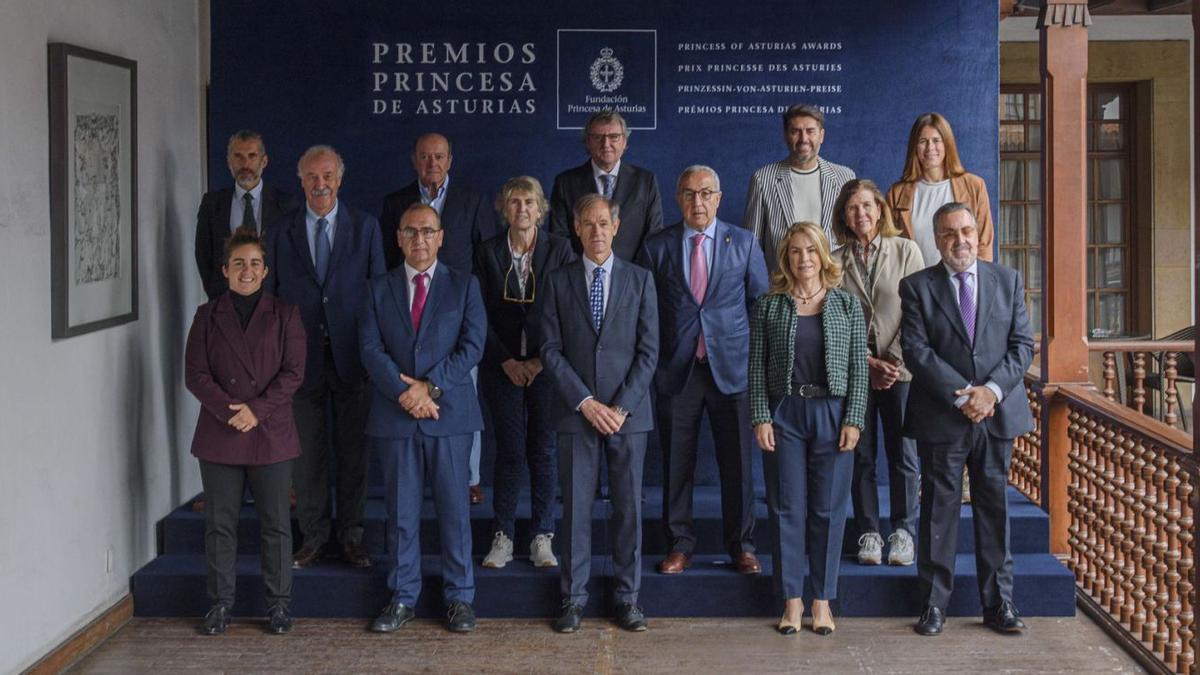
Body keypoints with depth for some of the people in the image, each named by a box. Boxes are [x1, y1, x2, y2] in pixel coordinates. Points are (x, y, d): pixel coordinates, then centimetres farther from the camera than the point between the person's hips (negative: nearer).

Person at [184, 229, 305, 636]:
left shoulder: (284, 315, 5)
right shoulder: (208, 316, 8)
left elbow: (293, 373, -2)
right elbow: (195, 374, 1)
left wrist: (257, 410, -13)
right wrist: (228, 410, -13)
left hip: (271, 435, -1)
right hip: (218, 435, 1)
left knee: (275, 525, 3)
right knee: (220, 524, 6)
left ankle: (278, 603, 13)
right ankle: (220, 603, 16)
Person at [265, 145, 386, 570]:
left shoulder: (365, 228, 4)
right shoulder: (280, 233, 5)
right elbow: (271, 295, 7)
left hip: (351, 355, -1)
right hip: (302, 355, 1)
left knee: (353, 450, 6)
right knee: (306, 451, 6)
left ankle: (352, 535, 17)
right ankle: (313, 536, 17)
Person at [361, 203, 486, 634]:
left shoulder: (464, 285, 6)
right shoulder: (379, 289, 10)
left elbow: (473, 345, -3)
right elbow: (371, 348, 0)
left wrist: (431, 386, -13)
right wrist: (404, 392, -14)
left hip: (451, 413, -1)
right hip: (395, 416, 1)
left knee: (454, 509, 3)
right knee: (401, 512, 6)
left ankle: (459, 597, 13)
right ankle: (402, 598, 16)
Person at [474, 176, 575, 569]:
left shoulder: (559, 250, 0)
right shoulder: (487, 253, 3)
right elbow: (481, 315, 2)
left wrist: (543, 360, -8)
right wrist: (507, 361, -6)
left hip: (547, 365, 0)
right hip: (503, 367, 0)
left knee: (543, 451, 2)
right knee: (509, 451, 0)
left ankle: (542, 537, 11)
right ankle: (503, 537, 9)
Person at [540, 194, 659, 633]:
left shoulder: (640, 279, 5)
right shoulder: (559, 281, 5)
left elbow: (648, 350, 1)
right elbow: (551, 350, 0)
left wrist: (622, 406, -9)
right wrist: (585, 402, -10)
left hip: (628, 412, 0)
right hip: (576, 412, 0)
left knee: (629, 506, 4)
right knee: (576, 506, 3)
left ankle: (627, 596, 13)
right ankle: (574, 597, 12)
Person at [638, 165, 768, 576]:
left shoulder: (744, 243, 6)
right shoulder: (657, 247, 5)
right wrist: (652, 359, 2)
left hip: (731, 367, 0)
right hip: (676, 369, 0)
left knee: (737, 462, 3)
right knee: (676, 464, 5)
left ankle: (742, 546, 17)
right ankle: (680, 546, 17)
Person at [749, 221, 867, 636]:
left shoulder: (847, 305, 5)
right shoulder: (769, 306, 4)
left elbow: (858, 367, 2)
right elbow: (757, 366, 3)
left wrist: (853, 419, -5)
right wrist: (761, 418, -6)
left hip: (832, 412, 0)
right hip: (784, 414, 0)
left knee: (829, 508, 3)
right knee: (788, 508, 3)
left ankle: (823, 599, 14)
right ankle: (791, 599, 13)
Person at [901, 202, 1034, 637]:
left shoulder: (1008, 281, 9)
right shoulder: (917, 287, 1)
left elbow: (1022, 345, 3)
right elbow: (916, 350, -8)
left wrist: (991, 390, -13)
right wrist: (962, 395, -16)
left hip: (998, 414, 2)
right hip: (941, 418, -2)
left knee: (995, 507, 8)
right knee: (939, 508, 3)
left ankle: (999, 602, 17)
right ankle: (934, 604, 11)